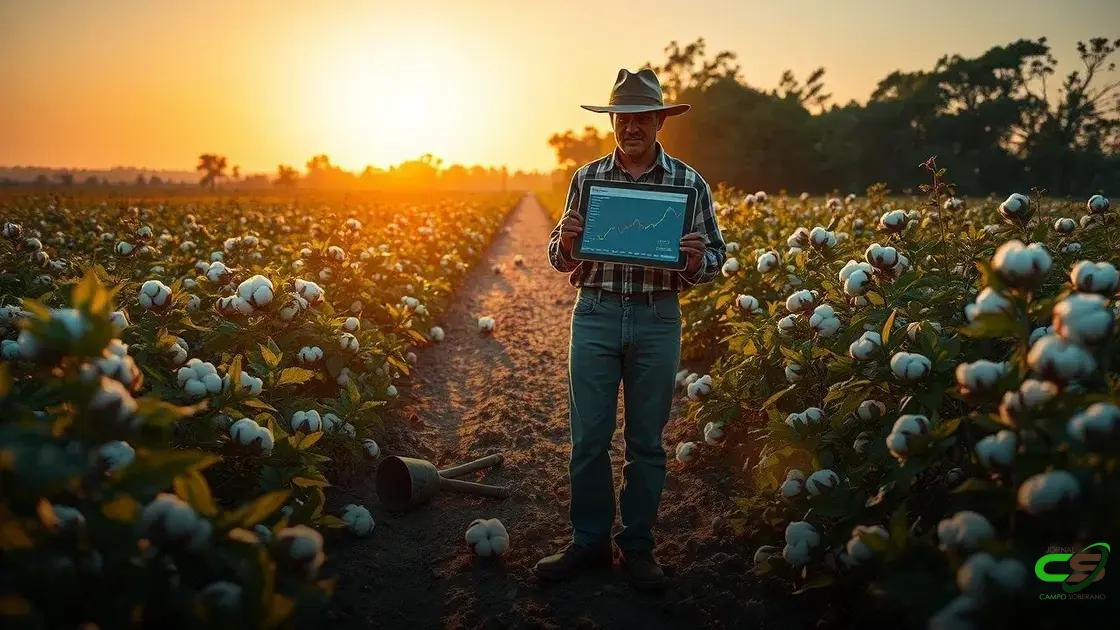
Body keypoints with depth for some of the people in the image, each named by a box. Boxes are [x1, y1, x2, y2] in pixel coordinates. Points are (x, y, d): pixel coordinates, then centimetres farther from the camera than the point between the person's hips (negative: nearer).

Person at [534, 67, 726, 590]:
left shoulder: (689, 182, 2)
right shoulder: (586, 178, 6)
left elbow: (716, 257, 6)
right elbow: (561, 260, 11)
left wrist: (697, 258, -18)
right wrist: (565, 241, -13)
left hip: (657, 320, -1)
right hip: (595, 315, 1)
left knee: (646, 441, 9)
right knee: (588, 438, 5)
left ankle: (637, 546, 24)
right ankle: (589, 541, 21)